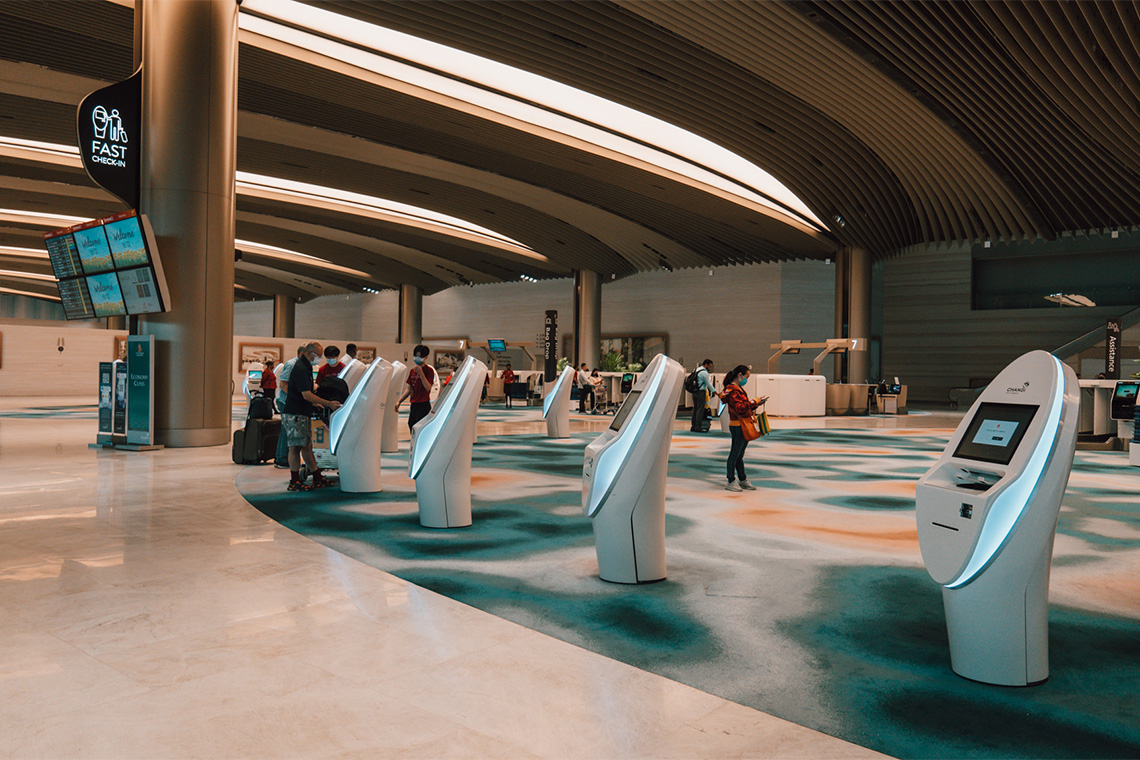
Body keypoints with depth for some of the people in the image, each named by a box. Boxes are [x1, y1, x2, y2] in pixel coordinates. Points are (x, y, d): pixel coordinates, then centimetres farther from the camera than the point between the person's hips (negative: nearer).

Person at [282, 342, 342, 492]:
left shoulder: (305, 367, 17)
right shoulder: (301, 368, -17)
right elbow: (307, 395, -23)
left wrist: (314, 403, 24)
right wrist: (328, 404, -19)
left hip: (303, 413, 10)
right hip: (295, 414, -10)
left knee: (307, 446, 12)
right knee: (296, 447, -5)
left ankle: (318, 479, 16)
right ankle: (294, 482, 1)